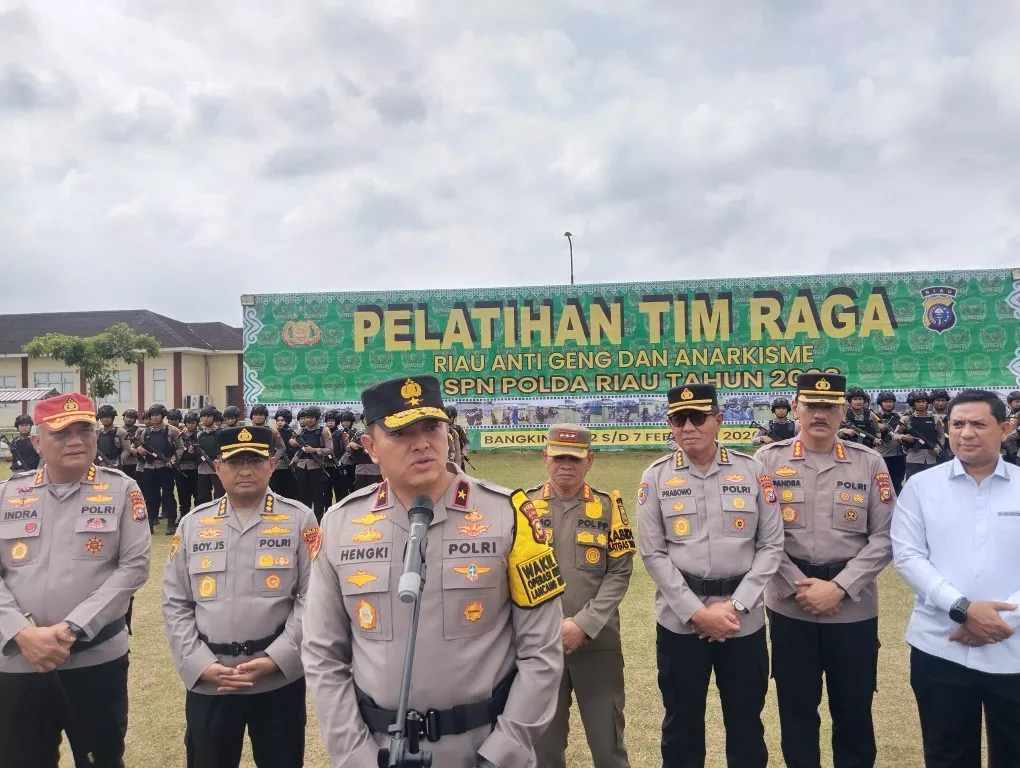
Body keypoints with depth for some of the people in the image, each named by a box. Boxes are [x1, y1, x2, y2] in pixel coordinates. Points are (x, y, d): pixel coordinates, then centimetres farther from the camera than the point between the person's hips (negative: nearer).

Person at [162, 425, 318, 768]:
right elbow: (175, 604, 4)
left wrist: (276, 659, -13)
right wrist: (201, 665, -6)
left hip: (279, 679, -2)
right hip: (207, 682, 2)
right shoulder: (193, 524, 6)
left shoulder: (299, 520, -2)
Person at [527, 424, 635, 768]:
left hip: (598, 643, 0)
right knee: (544, 738, 13)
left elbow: (619, 574, -4)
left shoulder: (608, 507, 0)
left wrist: (584, 625, -13)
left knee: (608, 739, 11)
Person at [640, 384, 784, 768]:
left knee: (746, 724, 15)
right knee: (682, 723, 14)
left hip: (744, 620, 1)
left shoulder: (752, 471, -1)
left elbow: (771, 545, -1)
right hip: (680, 620, 0)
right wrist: (696, 612, -11)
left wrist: (736, 606, -10)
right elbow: (653, 554, -4)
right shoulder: (656, 477, -3)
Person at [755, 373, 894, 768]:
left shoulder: (870, 463, -1)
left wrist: (839, 587, -12)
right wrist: (799, 586, -11)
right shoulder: (769, 460, -3)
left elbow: (884, 537, -3)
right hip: (789, 606, 0)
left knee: (853, 708, 12)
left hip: (854, 608, 0)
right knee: (796, 706, 13)